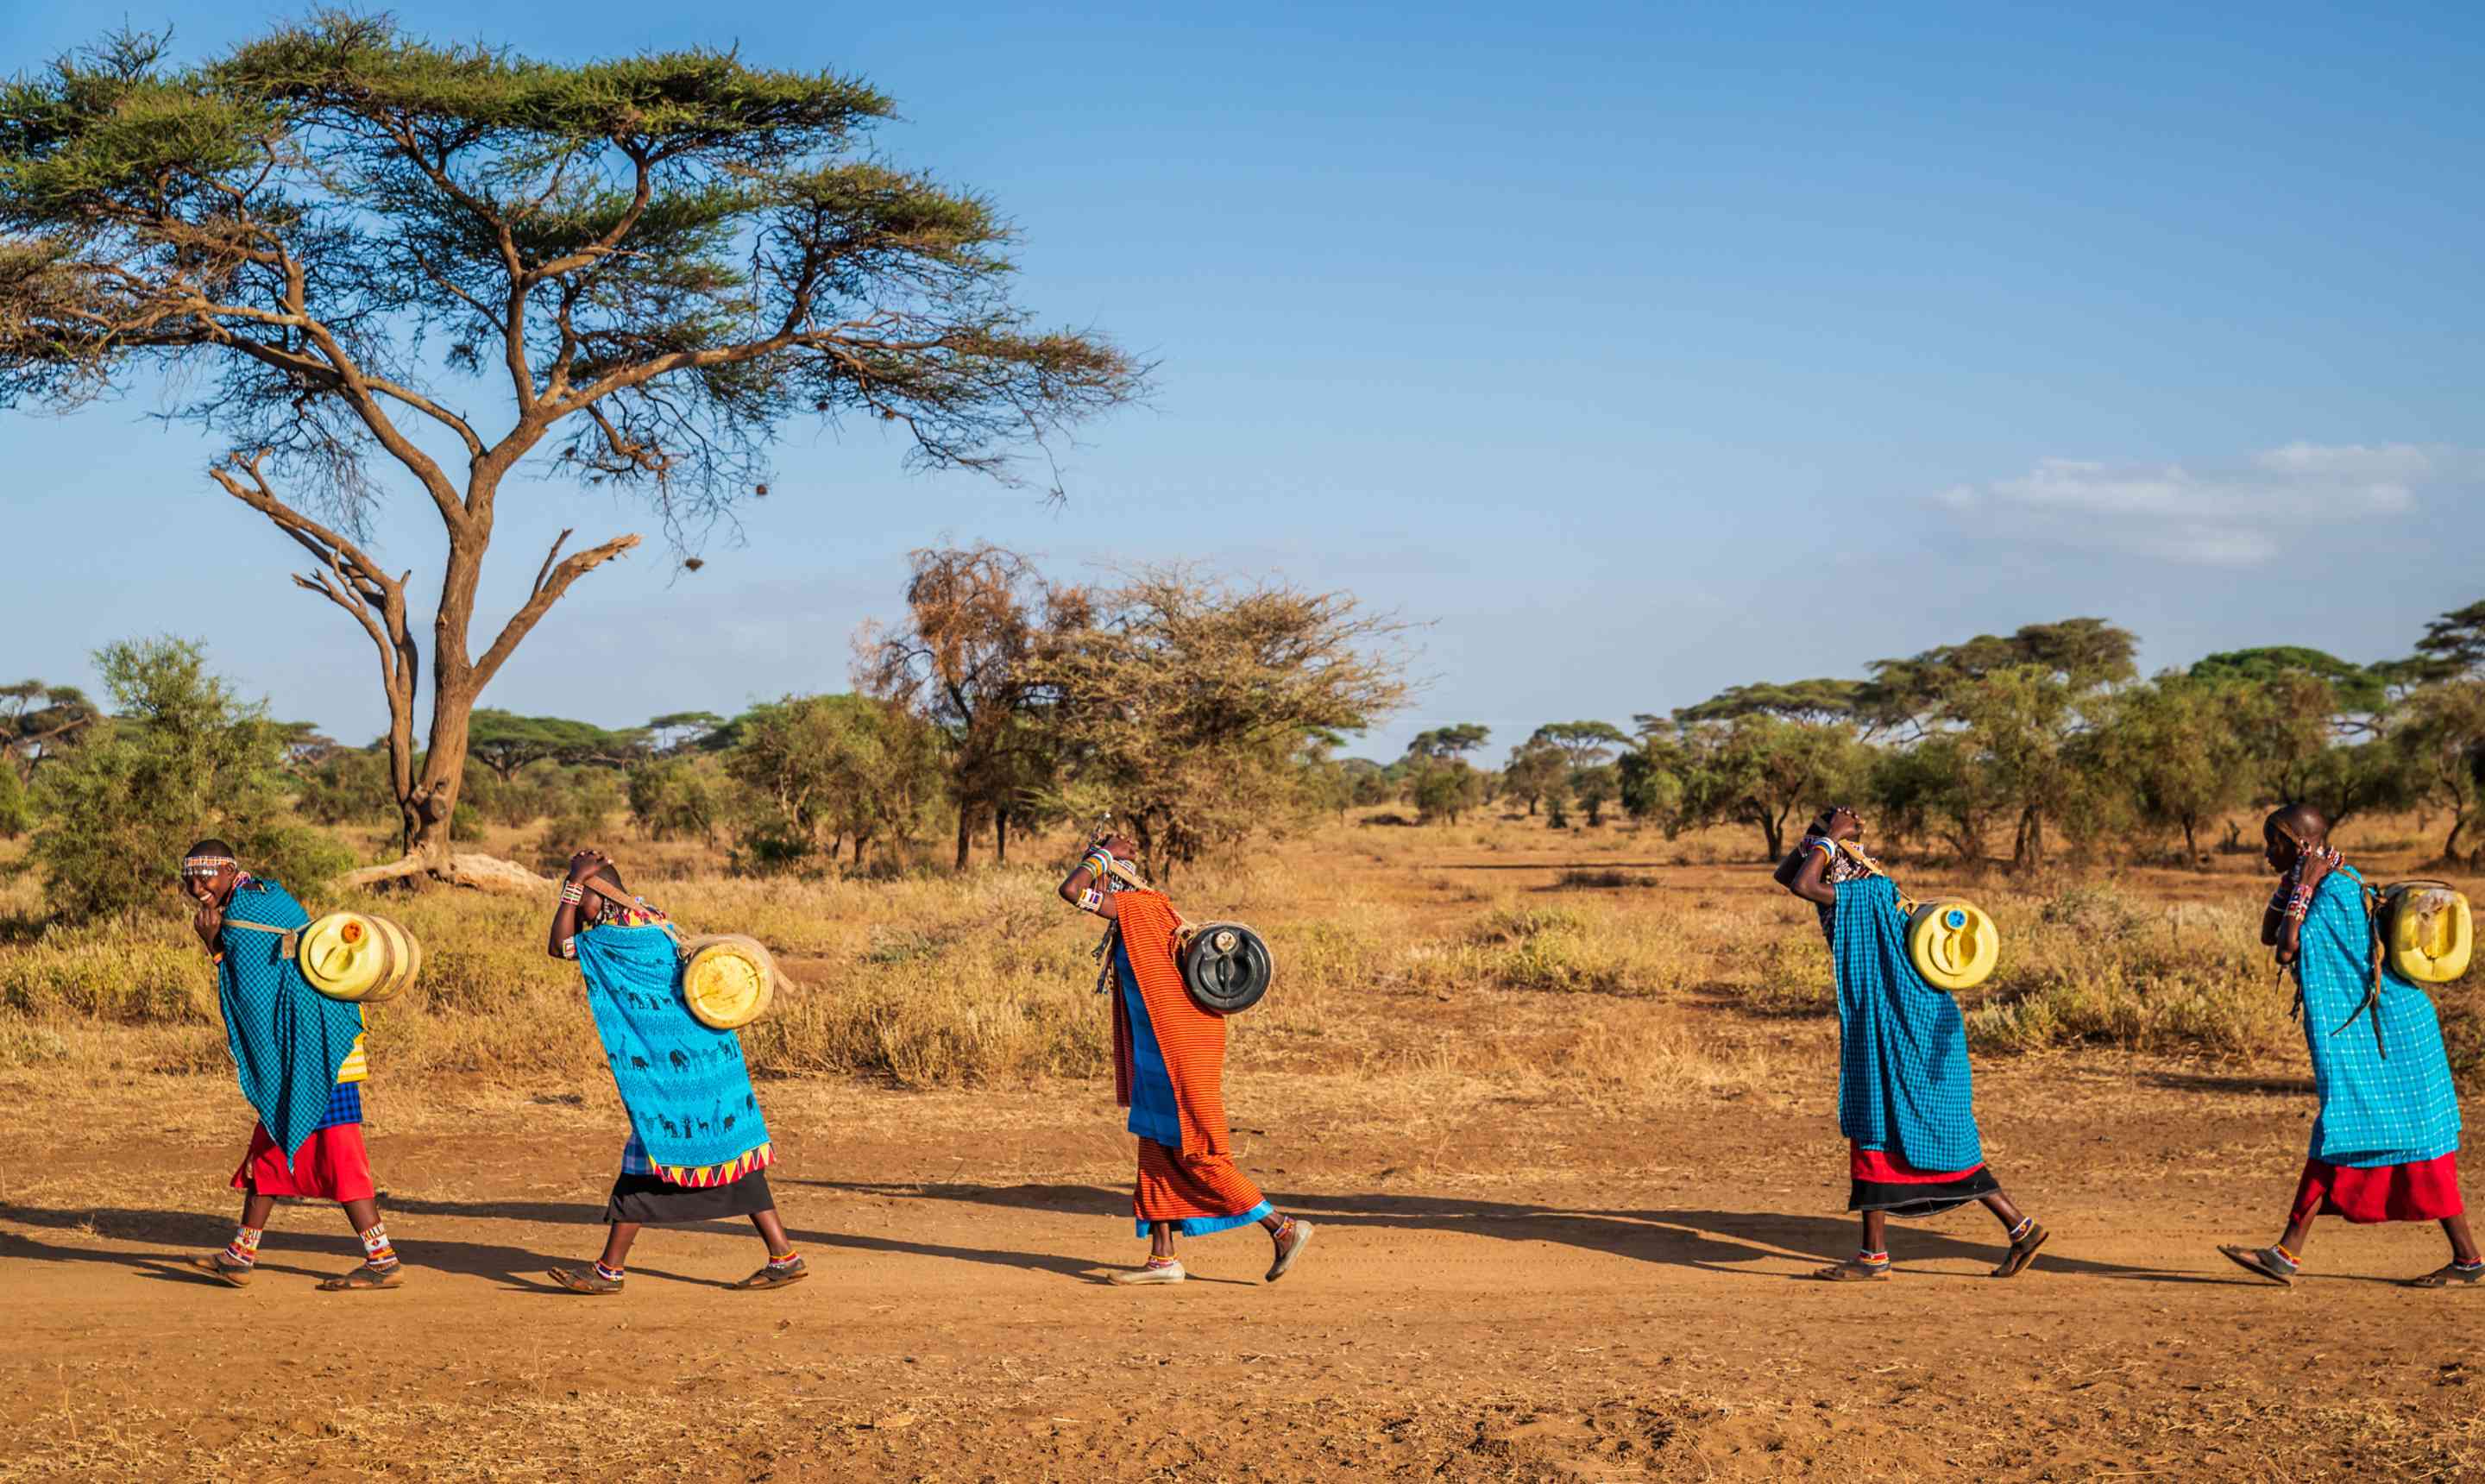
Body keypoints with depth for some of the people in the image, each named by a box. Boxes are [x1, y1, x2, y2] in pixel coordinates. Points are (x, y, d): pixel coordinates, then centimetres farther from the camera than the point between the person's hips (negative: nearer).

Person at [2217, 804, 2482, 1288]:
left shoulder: (2335, 890, -18)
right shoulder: (2339, 883, 13)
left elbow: (2286, 950, -24)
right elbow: (2269, 935, 19)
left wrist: (2304, 886, -18)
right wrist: (2293, 882, 8)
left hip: (2384, 1036, -10)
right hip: (2364, 1033, 10)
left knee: (2414, 1140, -3)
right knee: (2335, 1138, 7)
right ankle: (2288, 1254, 7)